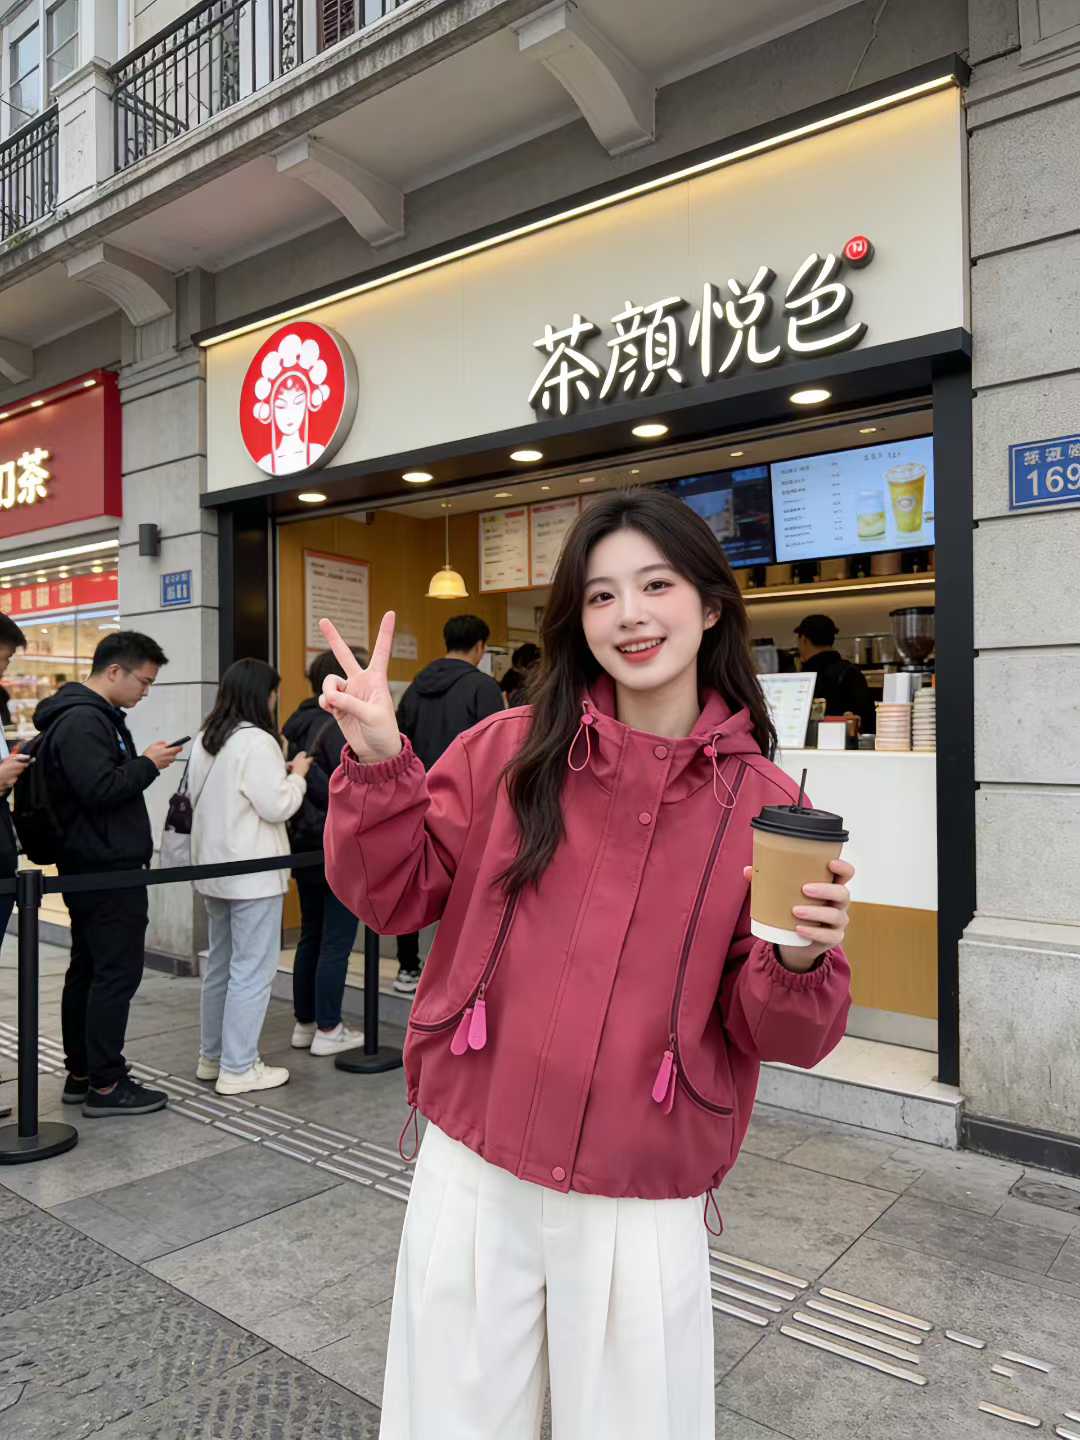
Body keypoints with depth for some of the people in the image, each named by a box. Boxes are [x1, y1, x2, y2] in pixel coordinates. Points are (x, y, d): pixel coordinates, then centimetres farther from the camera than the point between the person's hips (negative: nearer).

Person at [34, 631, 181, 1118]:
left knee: (88, 970, 14)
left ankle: (79, 1074, 23)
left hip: (93, 869, 11)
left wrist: (144, 762, 9)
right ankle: (105, 1085, 3)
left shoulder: (92, 716, 16)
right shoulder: (83, 721, -17)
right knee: (118, 973, -5)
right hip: (107, 870, -11)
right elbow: (100, 790, -24)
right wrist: (148, 764, -14)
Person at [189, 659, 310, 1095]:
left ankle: (212, 1056, 29)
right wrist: (297, 775, -1)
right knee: (251, 972, -1)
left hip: (214, 870, 9)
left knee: (220, 965, 18)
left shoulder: (204, 740, 10)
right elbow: (277, 806, -19)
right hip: (253, 874, -9)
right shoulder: (256, 741, -18)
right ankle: (238, 1069, 4)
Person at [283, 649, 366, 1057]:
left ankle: (304, 1024, 25)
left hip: (305, 846, 9)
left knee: (311, 936, 16)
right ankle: (328, 1031, 9)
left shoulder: (302, 724, 9)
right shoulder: (341, 727, -17)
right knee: (337, 942, 1)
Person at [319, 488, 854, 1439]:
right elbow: (395, 897, -1)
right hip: (472, 1173, 1)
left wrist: (801, 962, -24)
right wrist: (377, 765, -15)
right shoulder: (509, 751, -5)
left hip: (646, 1208, 0)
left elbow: (783, 1035, -3)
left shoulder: (766, 805, -6)